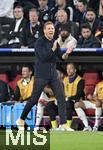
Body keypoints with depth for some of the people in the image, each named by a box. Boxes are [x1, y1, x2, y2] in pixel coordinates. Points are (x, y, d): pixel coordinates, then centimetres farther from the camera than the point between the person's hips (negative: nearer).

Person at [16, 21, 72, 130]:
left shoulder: (55, 42, 10)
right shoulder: (40, 42, -9)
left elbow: (60, 56, 9)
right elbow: (43, 57, -18)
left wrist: (65, 55, -11)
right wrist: (53, 49, -22)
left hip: (53, 75, 5)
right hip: (41, 75, -5)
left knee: (61, 97, -6)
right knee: (34, 99, -1)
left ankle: (63, 124, -6)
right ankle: (21, 120, 17)